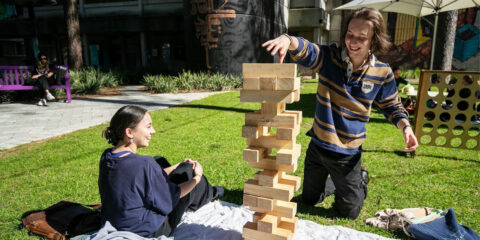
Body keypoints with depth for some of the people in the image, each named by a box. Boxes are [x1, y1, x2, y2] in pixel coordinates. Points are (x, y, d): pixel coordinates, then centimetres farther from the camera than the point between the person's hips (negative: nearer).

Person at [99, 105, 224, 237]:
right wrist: (197, 177, -2)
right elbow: (171, 197, -17)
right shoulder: (144, 164, -32)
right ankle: (209, 194, 36)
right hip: (148, 231, -7)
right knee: (188, 169, 1)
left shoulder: (106, 157, -7)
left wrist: (177, 166, 9)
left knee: (160, 162, 16)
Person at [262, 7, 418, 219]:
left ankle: (361, 180, 43)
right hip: (317, 146, 2)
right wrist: (288, 41, -54)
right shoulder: (329, 57, -12)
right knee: (309, 200, 22)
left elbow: (392, 106, 5)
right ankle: (338, 183, 51)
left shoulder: (382, 73, -9)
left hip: (348, 154, -1)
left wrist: (405, 126, -15)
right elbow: (305, 51, -31)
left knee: (348, 212, 14)